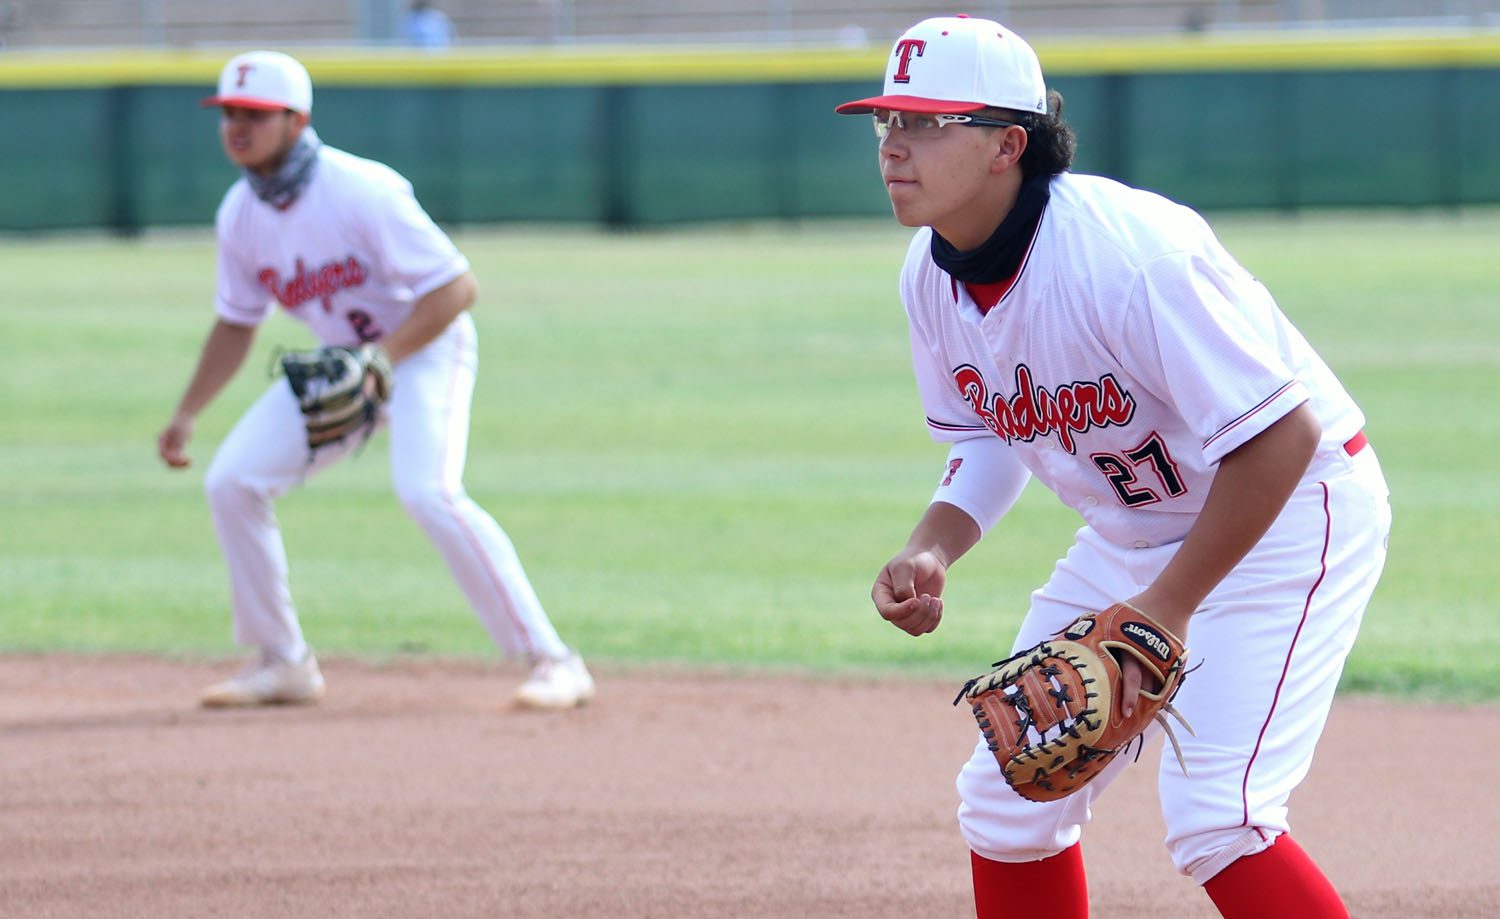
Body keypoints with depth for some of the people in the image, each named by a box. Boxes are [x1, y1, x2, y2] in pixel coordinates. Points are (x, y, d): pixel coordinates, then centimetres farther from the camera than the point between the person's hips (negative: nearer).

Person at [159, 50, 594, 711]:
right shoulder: (240, 214, -3)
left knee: (427, 490, -30)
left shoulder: (360, 192, -26)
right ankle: (283, 663, 10)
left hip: (423, 347, -7)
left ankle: (553, 662, -26)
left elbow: (457, 287, -25)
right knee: (232, 480, -4)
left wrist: (379, 359, -31)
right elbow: (236, 324, 12)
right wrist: (185, 416, 5)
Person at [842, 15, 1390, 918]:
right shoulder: (932, 276, -6)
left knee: (1212, 816, -22)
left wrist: (1168, 608, -29)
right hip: (1132, 530, 8)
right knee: (1008, 799, 7)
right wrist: (933, 550, -10)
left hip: (1286, 508, -8)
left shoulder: (1127, 252, -32)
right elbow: (988, 437, 10)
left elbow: (1280, 436, -31)